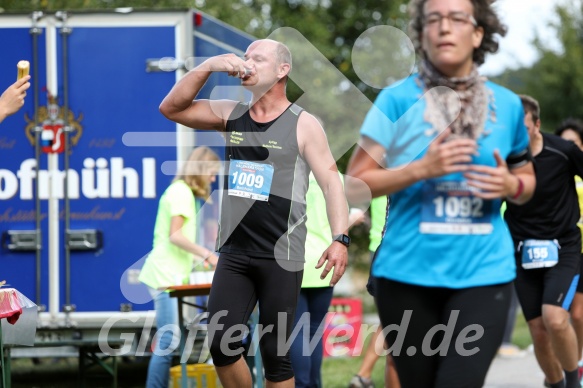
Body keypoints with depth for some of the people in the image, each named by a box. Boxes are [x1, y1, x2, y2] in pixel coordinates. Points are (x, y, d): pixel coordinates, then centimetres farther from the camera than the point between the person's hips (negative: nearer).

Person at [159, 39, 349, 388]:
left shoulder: (304, 125, -5)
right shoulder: (231, 114, 8)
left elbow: (331, 181, -8)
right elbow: (171, 109, 4)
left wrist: (340, 239, -20)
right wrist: (208, 67, -8)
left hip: (281, 256, -4)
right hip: (234, 253, 4)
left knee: (275, 353, 0)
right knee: (221, 345, -4)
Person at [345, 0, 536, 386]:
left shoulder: (507, 105, 6)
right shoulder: (396, 100, -2)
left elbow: (527, 179, 19)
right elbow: (355, 186, -3)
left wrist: (511, 185, -5)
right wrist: (422, 169, -16)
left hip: (483, 274, 1)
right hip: (408, 273, 0)